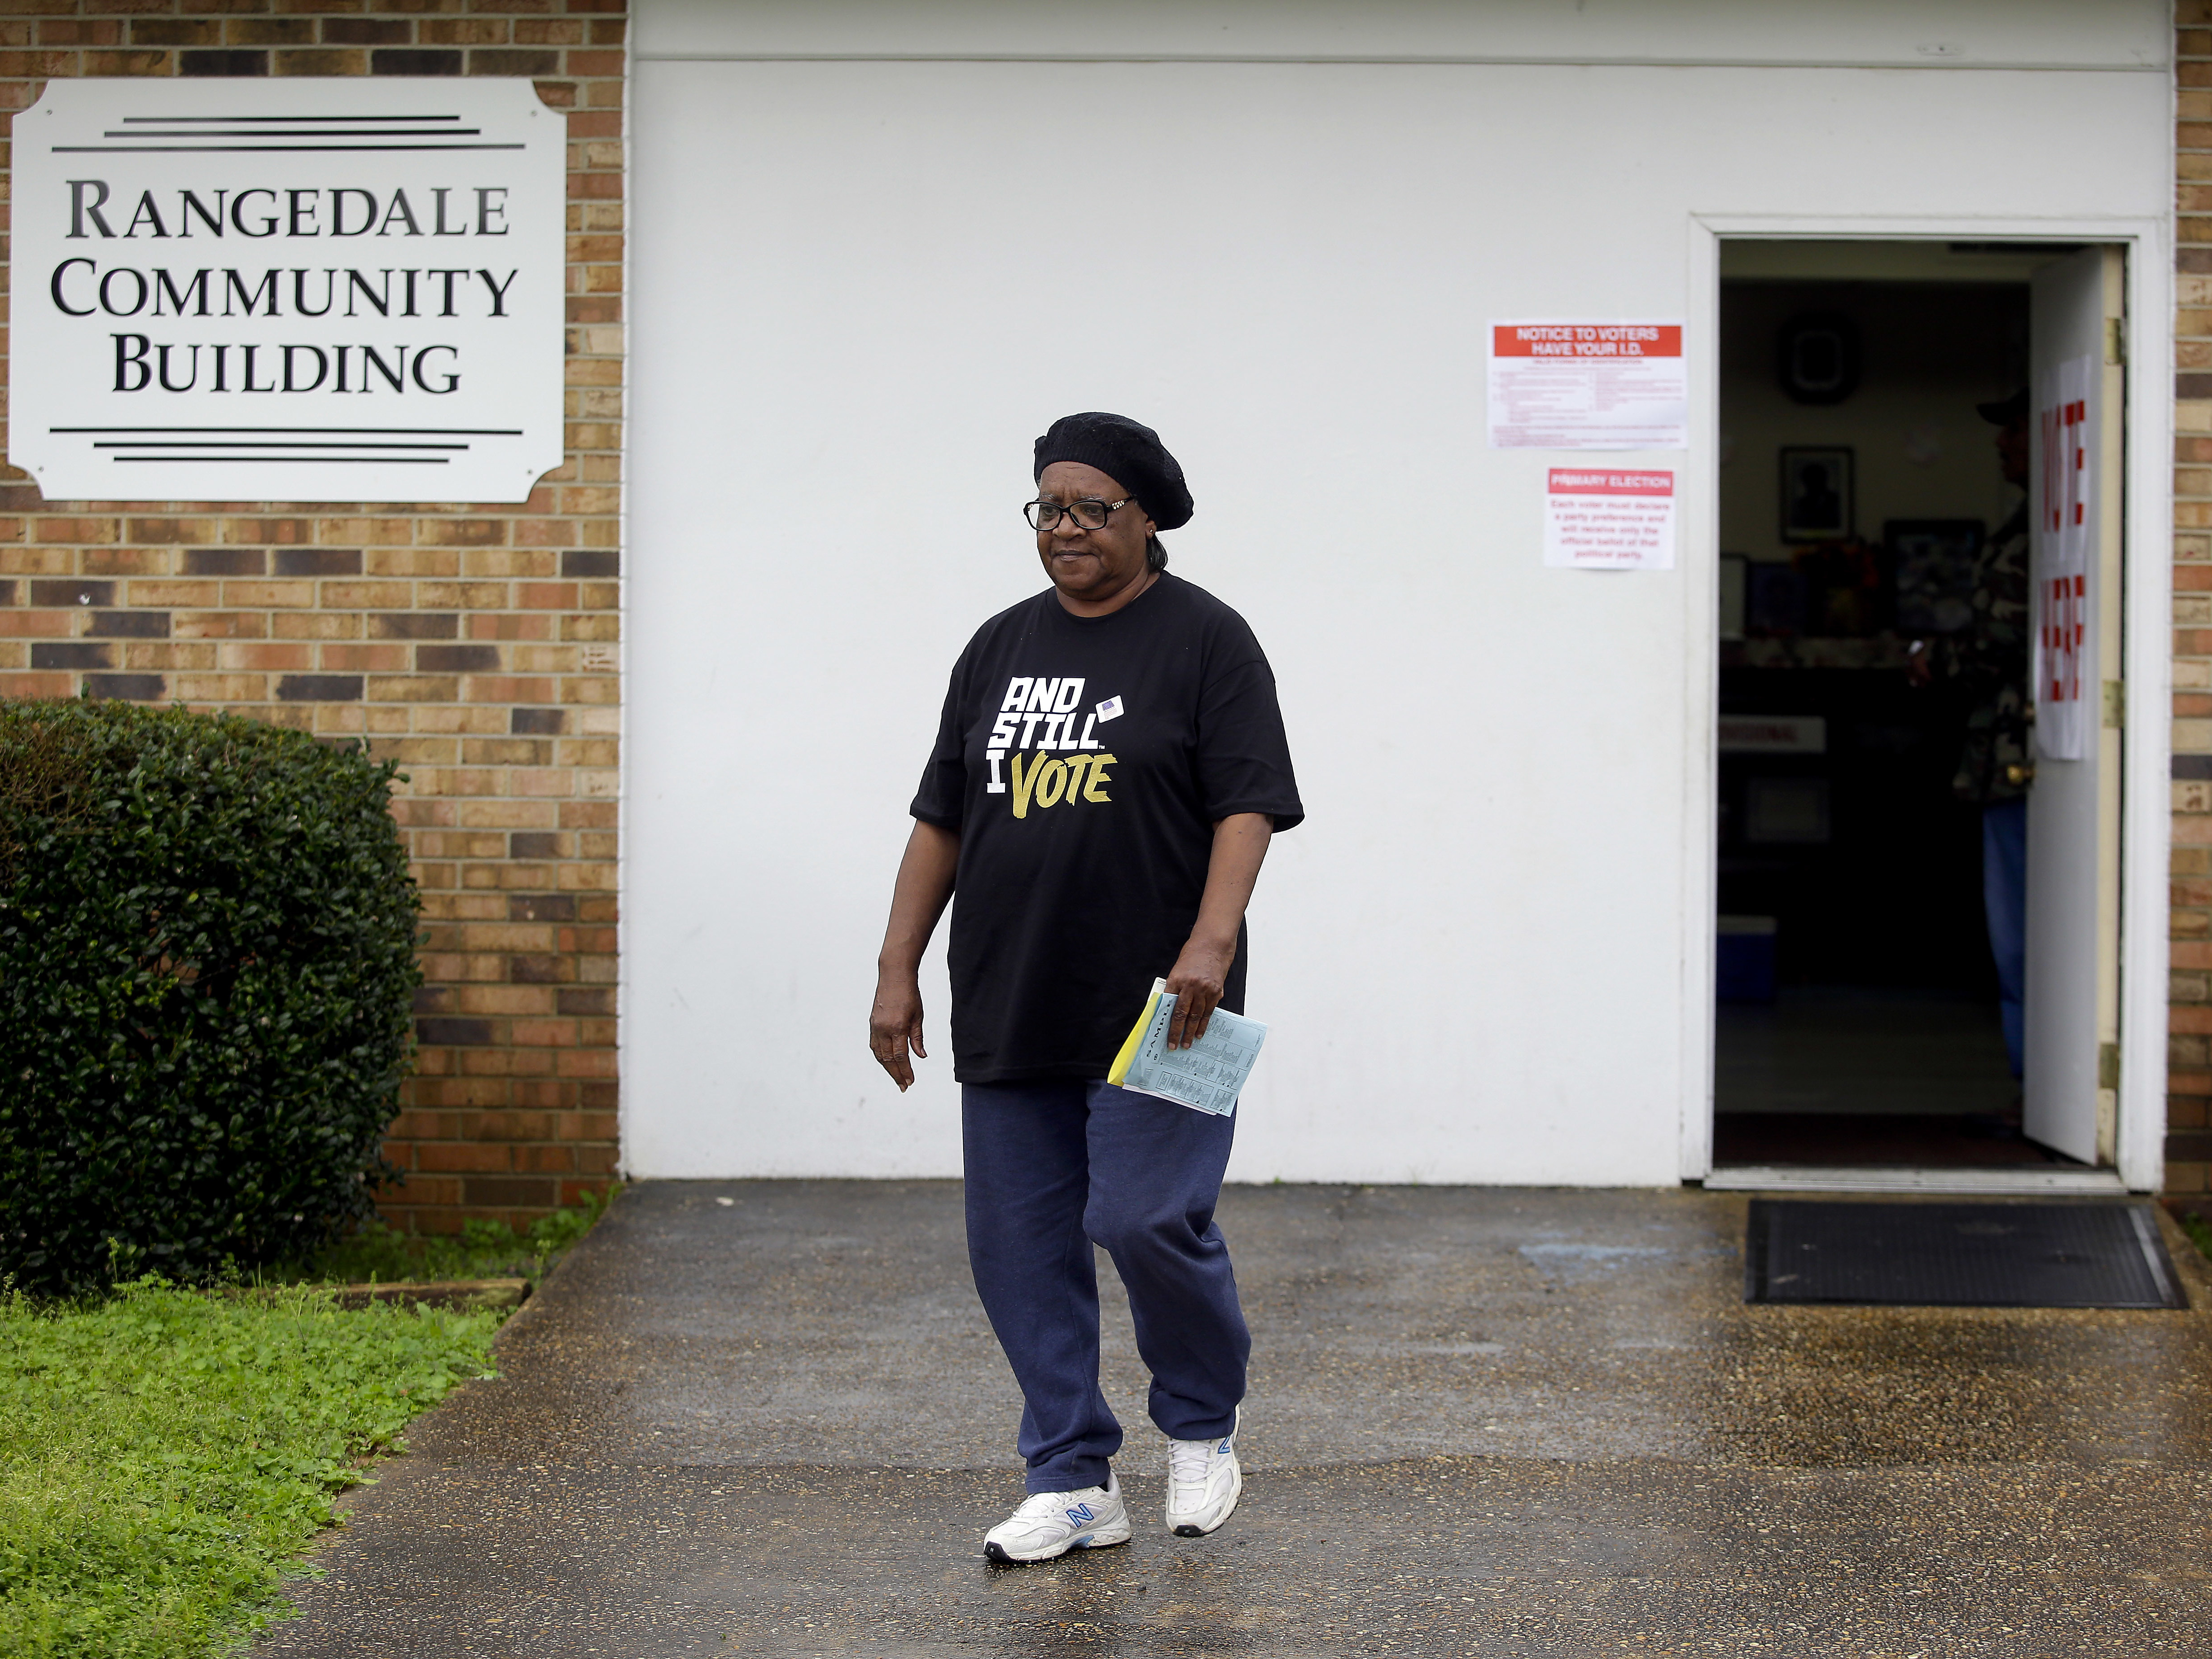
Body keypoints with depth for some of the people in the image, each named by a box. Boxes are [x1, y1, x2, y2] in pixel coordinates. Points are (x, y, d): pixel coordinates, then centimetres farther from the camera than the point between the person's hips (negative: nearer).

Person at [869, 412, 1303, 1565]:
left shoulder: (1205, 640, -2)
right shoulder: (1000, 648, 14)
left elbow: (1249, 805, -10)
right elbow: (941, 818, 16)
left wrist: (1212, 939, -23)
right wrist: (899, 969, 10)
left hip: (1151, 1011, -6)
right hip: (1010, 1019, 6)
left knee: (1147, 1220, -13)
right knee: (1020, 1249, 4)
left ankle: (1204, 1430, 13)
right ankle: (1073, 1485, 13)